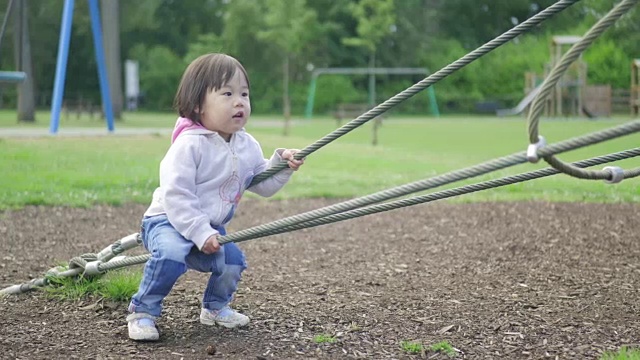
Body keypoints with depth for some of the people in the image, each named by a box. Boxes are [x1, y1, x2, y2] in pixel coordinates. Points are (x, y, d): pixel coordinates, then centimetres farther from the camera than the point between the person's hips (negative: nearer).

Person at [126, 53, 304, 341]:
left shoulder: (247, 146, 0)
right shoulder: (189, 144, -23)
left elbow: (263, 185, 12)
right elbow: (176, 197, -26)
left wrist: (281, 165, -6)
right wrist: (201, 233, -29)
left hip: (210, 228, 7)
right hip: (167, 221, -7)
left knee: (233, 260, -9)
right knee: (171, 254, -34)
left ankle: (215, 307, 22)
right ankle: (142, 312, -15)